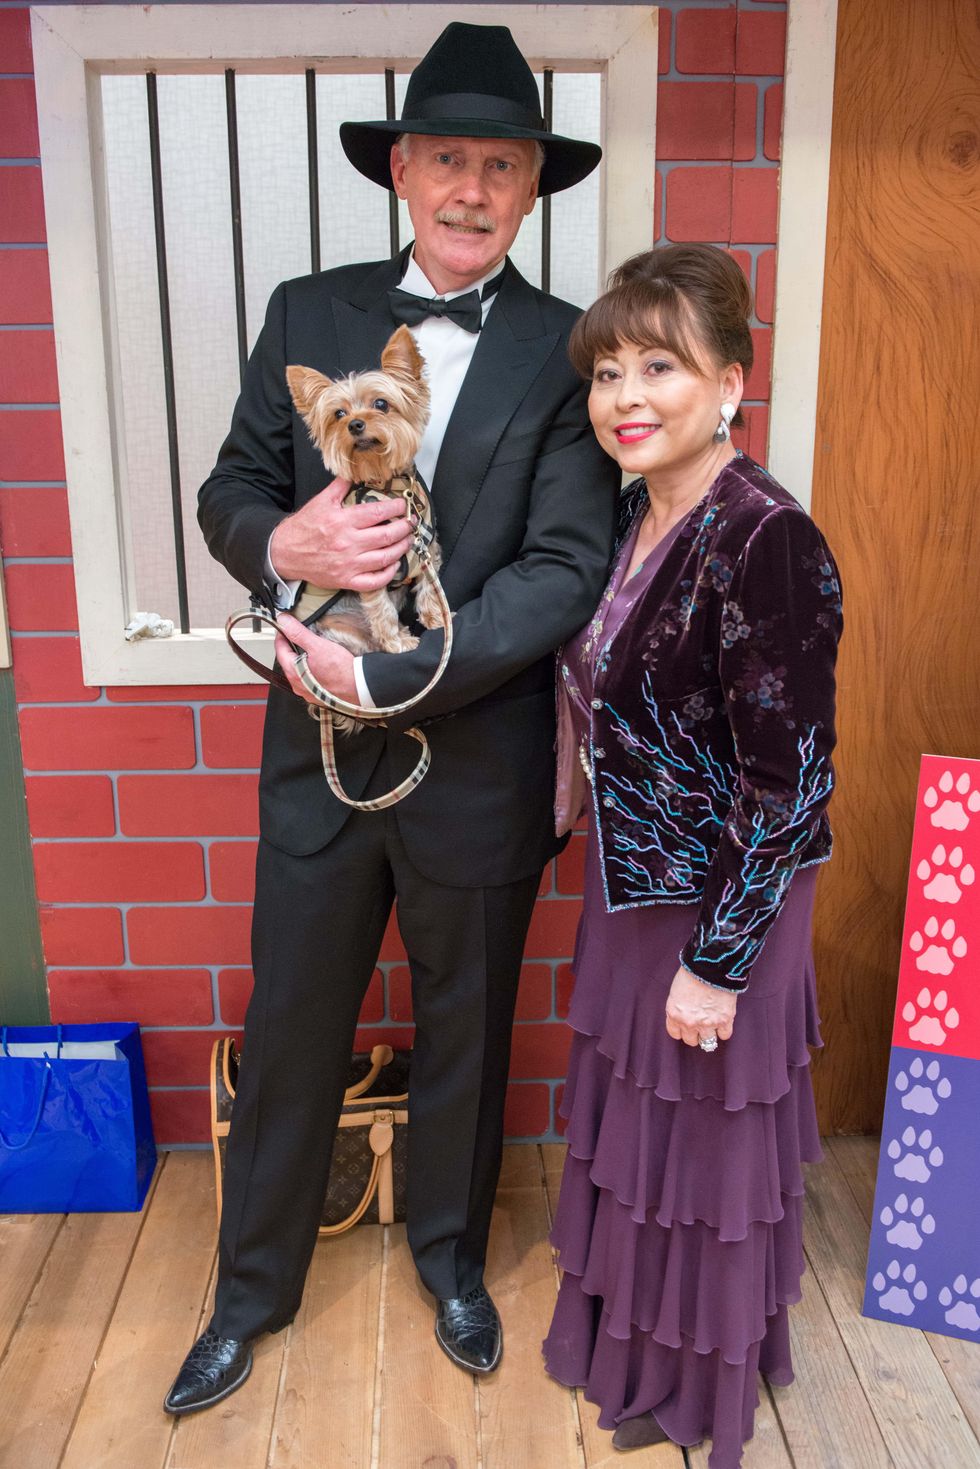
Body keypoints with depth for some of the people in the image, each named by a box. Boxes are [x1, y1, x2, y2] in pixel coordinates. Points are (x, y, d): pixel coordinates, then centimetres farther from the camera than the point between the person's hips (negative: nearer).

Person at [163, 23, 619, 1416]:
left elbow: (566, 570, -15)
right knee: (288, 1032, 16)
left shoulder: (569, 352, -7)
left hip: (480, 766, -2)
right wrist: (284, 544, -18)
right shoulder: (307, 313, 2)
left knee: (464, 1034, 18)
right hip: (320, 759, 2)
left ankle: (451, 1252, 47)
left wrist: (385, 677, -21)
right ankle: (253, 1288, 41)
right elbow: (231, 490, 5)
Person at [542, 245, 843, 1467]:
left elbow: (791, 784, -22)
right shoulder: (634, 513, 1)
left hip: (717, 907, -8)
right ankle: (622, 1329, 52)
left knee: (701, 1135, 14)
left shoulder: (767, 542, -24)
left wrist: (717, 961, -19)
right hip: (628, 885, 8)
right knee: (624, 1116, 24)